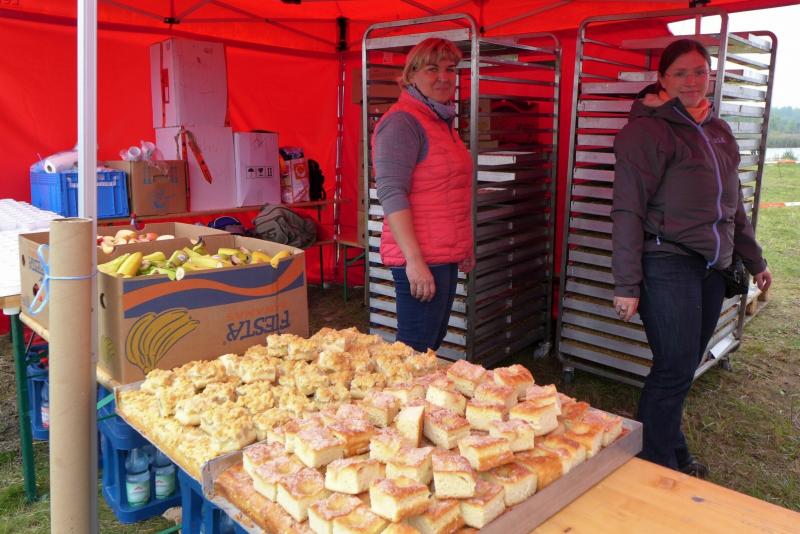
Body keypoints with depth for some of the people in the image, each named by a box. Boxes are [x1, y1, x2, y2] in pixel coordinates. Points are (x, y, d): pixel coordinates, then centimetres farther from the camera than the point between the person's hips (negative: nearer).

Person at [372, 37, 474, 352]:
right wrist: (414, 259, -26)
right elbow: (391, 193, -21)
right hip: (420, 259, -9)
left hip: (446, 256, 10)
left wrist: (464, 247, 23)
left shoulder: (442, 121, 17)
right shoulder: (402, 122, -12)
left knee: (432, 345, 17)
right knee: (415, 352, -3)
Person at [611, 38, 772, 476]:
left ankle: (671, 457, 26)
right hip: (666, 264, -7)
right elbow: (628, 211, -13)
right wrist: (627, 285, -17)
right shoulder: (648, 129, -8)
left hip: (711, 268, 7)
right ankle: (656, 468, 11)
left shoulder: (718, 131, 16)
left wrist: (754, 260, 25)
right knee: (676, 368, -6)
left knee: (682, 367, 12)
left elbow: (732, 204, 25)